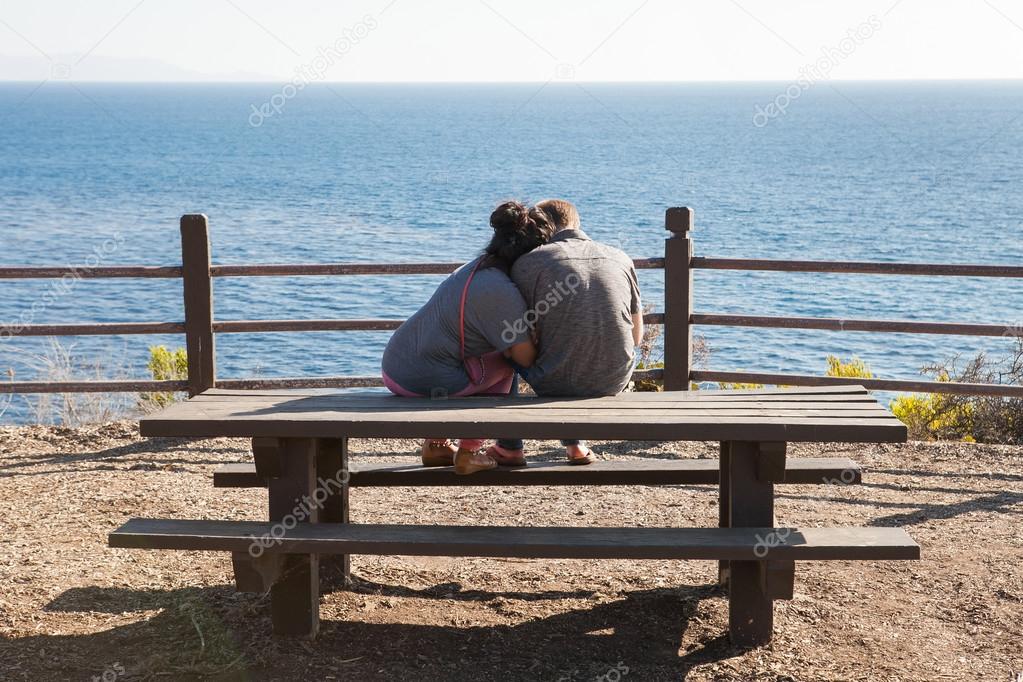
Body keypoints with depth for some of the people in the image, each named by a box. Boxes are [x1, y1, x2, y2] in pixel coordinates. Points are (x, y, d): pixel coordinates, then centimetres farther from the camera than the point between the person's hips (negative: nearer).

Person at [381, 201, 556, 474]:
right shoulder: (501, 292, -20)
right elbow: (528, 358, -12)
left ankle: (435, 445, 35)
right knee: (505, 362, 11)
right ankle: (468, 452, 13)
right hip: (426, 382, -9)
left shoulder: (476, 268, 9)